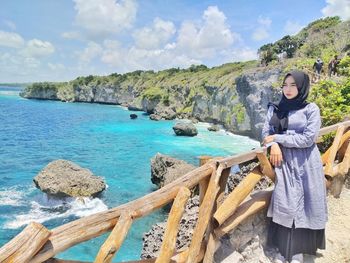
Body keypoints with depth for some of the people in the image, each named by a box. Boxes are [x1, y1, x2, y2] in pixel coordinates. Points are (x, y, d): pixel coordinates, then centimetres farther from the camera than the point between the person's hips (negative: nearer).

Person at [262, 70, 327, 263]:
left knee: (304, 203, 3)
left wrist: (277, 138, -10)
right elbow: (266, 132, 5)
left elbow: (308, 139, -11)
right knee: (284, 203, -1)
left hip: (306, 163, -1)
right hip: (284, 161, 2)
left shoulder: (311, 109, -2)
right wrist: (274, 145, -17)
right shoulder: (275, 109, 8)